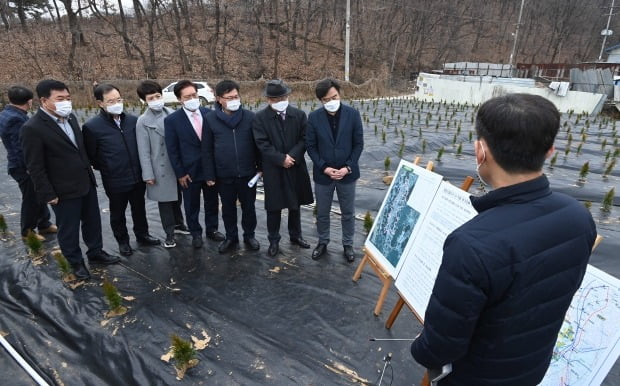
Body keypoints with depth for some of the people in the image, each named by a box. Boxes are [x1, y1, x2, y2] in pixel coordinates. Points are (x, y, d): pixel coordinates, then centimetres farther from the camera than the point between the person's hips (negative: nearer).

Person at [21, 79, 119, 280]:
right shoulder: (33, 128, -18)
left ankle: (96, 252, 39)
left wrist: (89, 172, 13)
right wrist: (48, 194, -14)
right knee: (68, 229, 11)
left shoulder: (70, 117, 3)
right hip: (64, 190, -6)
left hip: (86, 183, 7)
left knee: (92, 221, 20)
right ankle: (76, 262, 30)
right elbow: (35, 167, -15)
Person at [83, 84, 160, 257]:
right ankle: (122, 241, 35)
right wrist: (106, 169, 1)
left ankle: (142, 235, 40)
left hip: (137, 176, 3)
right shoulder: (92, 126, -14)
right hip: (115, 181, -3)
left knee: (139, 209, 20)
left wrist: (143, 168, 7)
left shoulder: (133, 120, -4)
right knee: (118, 213, 16)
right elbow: (90, 156, -4)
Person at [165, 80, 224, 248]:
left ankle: (212, 229, 36)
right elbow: (172, 150, -6)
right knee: (192, 206, 13)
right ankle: (196, 233, 32)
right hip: (189, 171, -2)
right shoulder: (172, 120, -10)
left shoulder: (209, 113, -3)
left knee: (212, 202, 16)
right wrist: (180, 173, -7)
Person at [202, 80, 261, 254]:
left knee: (248, 206, 13)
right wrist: (209, 175, -3)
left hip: (247, 173, 0)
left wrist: (260, 166, 2)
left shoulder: (249, 117, -5)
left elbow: (257, 144, 2)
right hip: (224, 175, 0)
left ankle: (249, 235, 33)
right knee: (228, 208, 15)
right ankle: (231, 237, 34)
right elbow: (206, 150, -1)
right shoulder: (210, 119, -5)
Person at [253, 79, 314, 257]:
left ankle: (295, 235, 33)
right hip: (273, 170, -2)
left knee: (295, 204, 15)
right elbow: (262, 144, -11)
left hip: (296, 167, 3)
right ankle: (274, 240, 22)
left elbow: (304, 139, -2)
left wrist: (291, 156, -16)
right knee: (274, 207, 7)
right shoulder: (260, 117, -5)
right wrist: (281, 159, -17)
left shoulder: (299, 114, 2)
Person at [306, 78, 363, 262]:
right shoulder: (314, 117, -6)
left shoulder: (353, 114, -7)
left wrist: (348, 167, -13)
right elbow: (310, 146, -3)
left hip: (347, 173, 0)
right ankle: (322, 242, 36)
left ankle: (348, 244, 32)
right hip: (323, 173, 0)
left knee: (348, 213, 13)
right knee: (322, 213, 14)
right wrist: (324, 167, -13)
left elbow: (358, 144, -4)